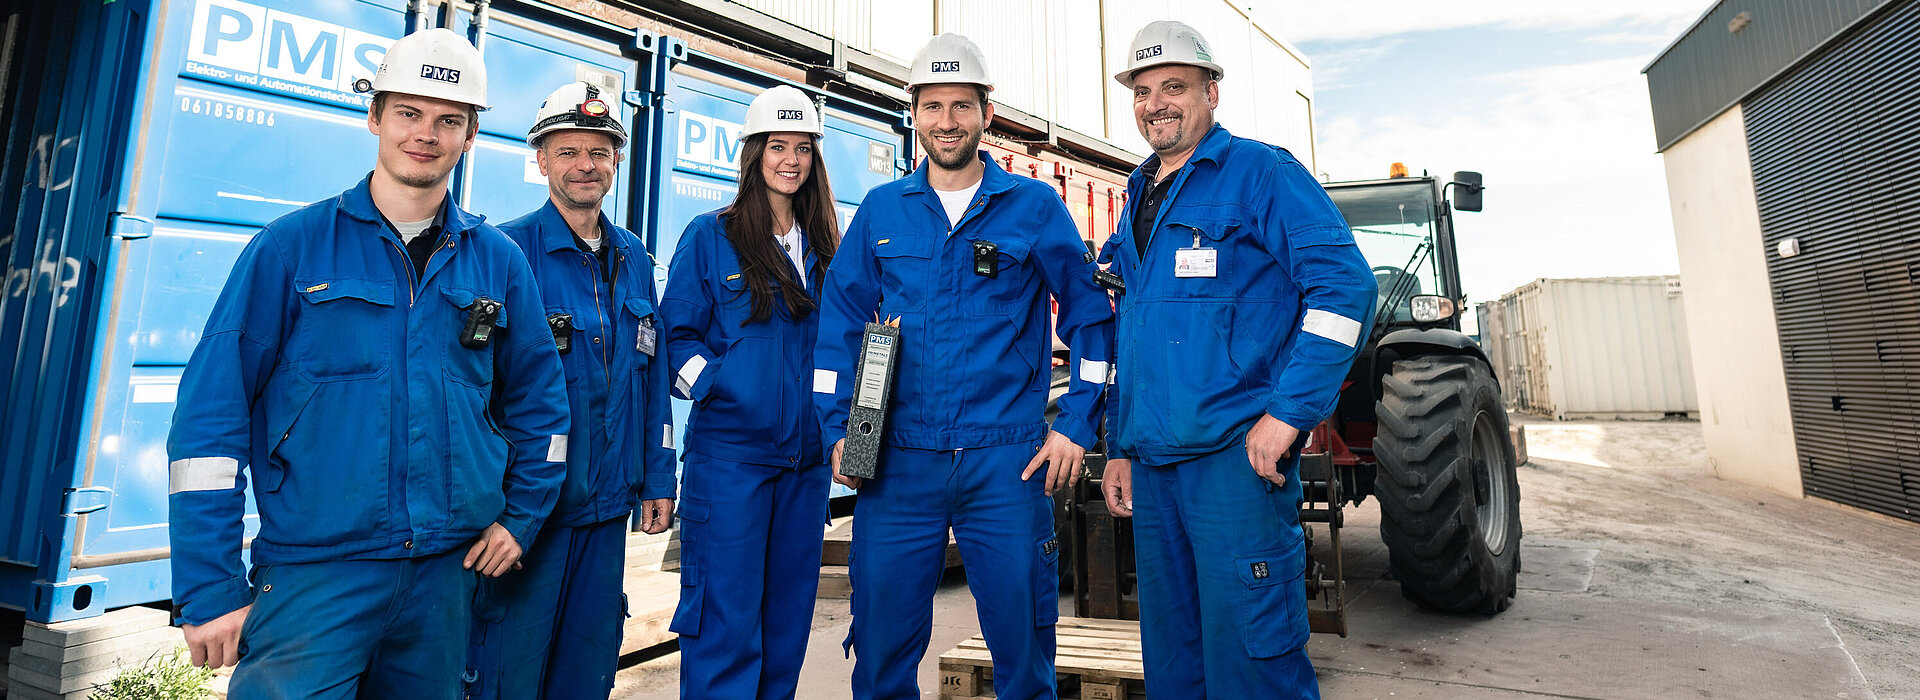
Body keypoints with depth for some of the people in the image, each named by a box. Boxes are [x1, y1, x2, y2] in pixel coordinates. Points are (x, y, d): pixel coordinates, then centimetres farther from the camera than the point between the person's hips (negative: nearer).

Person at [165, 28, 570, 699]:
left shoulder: (499, 262, 4)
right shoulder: (291, 245, -3)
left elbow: (538, 400, 11)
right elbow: (210, 412, -6)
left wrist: (520, 516, 5)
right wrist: (208, 588, -9)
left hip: (448, 572, 3)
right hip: (312, 573, -2)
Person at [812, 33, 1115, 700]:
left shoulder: (1036, 206, 4)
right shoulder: (881, 209, 9)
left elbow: (1090, 314, 5)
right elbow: (839, 320, 11)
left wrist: (1075, 426, -1)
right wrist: (839, 429, 4)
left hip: (1007, 459, -1)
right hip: (898, 459, 2)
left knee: (1022, 640, 8)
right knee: (882, 643, 10)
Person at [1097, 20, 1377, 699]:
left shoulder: (1260, 172, -2)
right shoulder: (1137, 198, 19)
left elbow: (1344, 285, -13)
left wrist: (1288, 413, -20)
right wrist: (1119, 448, 17)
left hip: (1238, 457, -7)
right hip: (1152, 465, 7)